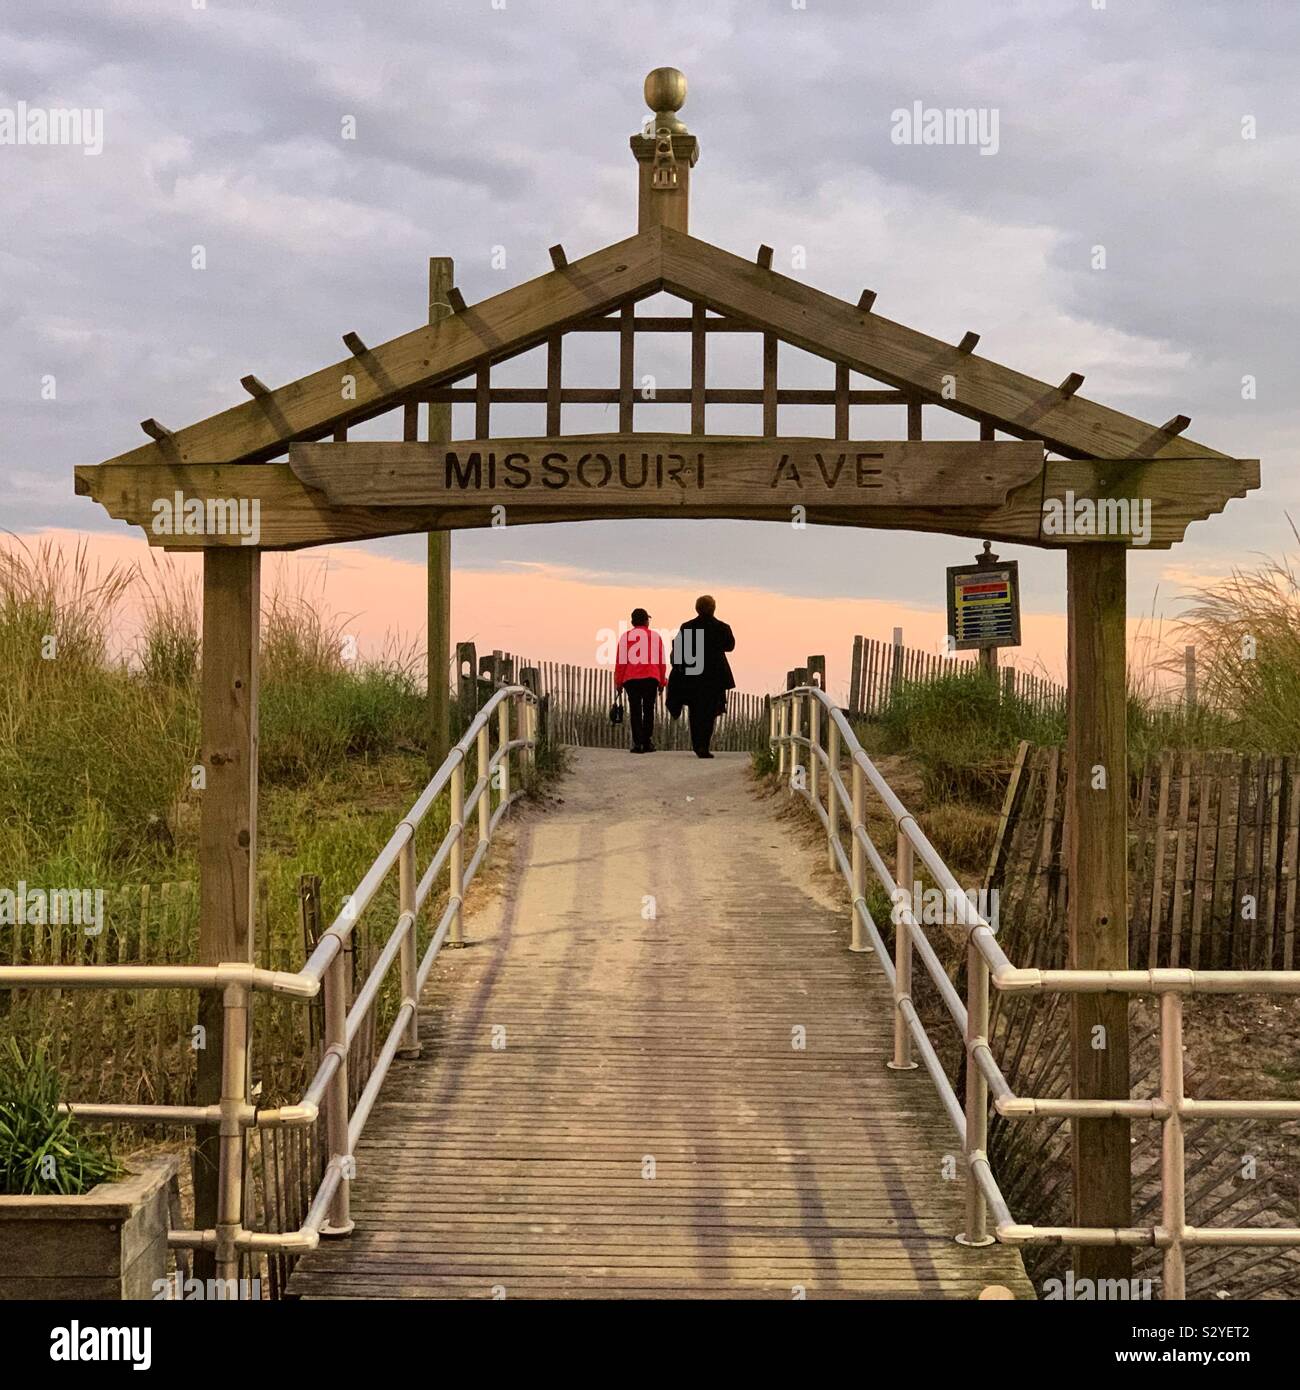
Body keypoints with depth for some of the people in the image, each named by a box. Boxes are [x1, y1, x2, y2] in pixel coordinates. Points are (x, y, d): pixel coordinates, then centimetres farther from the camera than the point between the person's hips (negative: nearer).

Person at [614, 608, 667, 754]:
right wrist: (662, 681, 16)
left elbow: (620, 661, 2)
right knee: (648, 710, 6)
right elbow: (662, 661, 9)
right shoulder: (655, 636, 9)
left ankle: (637, 743, -6)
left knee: (635, 711, 2)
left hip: (631, 679, 0)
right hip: (651, 678, 0)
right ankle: (647, 743, 2)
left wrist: (618, 682, 8)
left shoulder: (626, 636, 6)